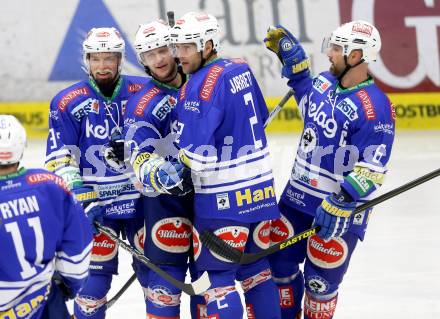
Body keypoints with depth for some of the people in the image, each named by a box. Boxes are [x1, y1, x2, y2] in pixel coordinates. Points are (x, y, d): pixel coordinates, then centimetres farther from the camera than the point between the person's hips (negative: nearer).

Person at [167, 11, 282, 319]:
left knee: (216, 276, -2)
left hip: (223, 199, -8)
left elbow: (193, 152, -23)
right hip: (260, 188, 8)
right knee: (256, 269, 17)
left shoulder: (200, 85, -19)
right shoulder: (242, 69, 6)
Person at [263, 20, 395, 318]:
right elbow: (307, 95, 27)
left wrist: (341, 202, -28)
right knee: (281, 262, 15)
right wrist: (291, 54, 18)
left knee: (320, 281, 0)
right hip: (299, 195, 7)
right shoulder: (324, 82, 2)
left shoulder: (375, 107, -21)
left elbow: (372, 169, -21)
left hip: (339, 207, -7)